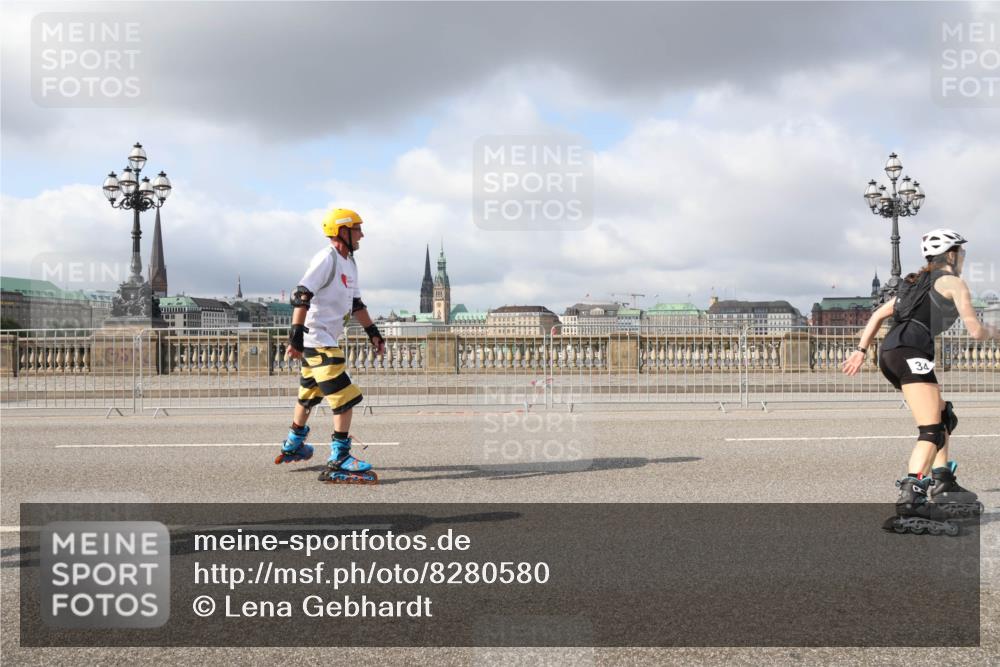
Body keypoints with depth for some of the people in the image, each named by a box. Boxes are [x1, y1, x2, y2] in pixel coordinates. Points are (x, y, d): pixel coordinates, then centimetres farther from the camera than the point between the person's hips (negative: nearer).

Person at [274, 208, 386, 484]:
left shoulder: (349, 263, 14)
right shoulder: (327, 258, -16)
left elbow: (356, 303, 21)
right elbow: (301, 297, -22)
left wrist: (373, 333, 17)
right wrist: (296, 336, -27)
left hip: (325, 340, 10)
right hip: (316, 339, -10)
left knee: (309, 395, 23)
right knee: (345, 397, -15)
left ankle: (293, 446, 40)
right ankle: (338, 461, -13)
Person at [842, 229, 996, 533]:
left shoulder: (917, 282, 30)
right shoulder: (953, 282, 8)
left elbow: (878, 314, 26)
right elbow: (976, 331, 3)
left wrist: (861, 350, 26)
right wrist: (993, 331, 25)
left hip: (889, 353, 9)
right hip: (911, 351, -9)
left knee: (944, 416, 21)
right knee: (932, 431, -15)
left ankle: (942, 484, 19)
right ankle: (909, 500, -29)